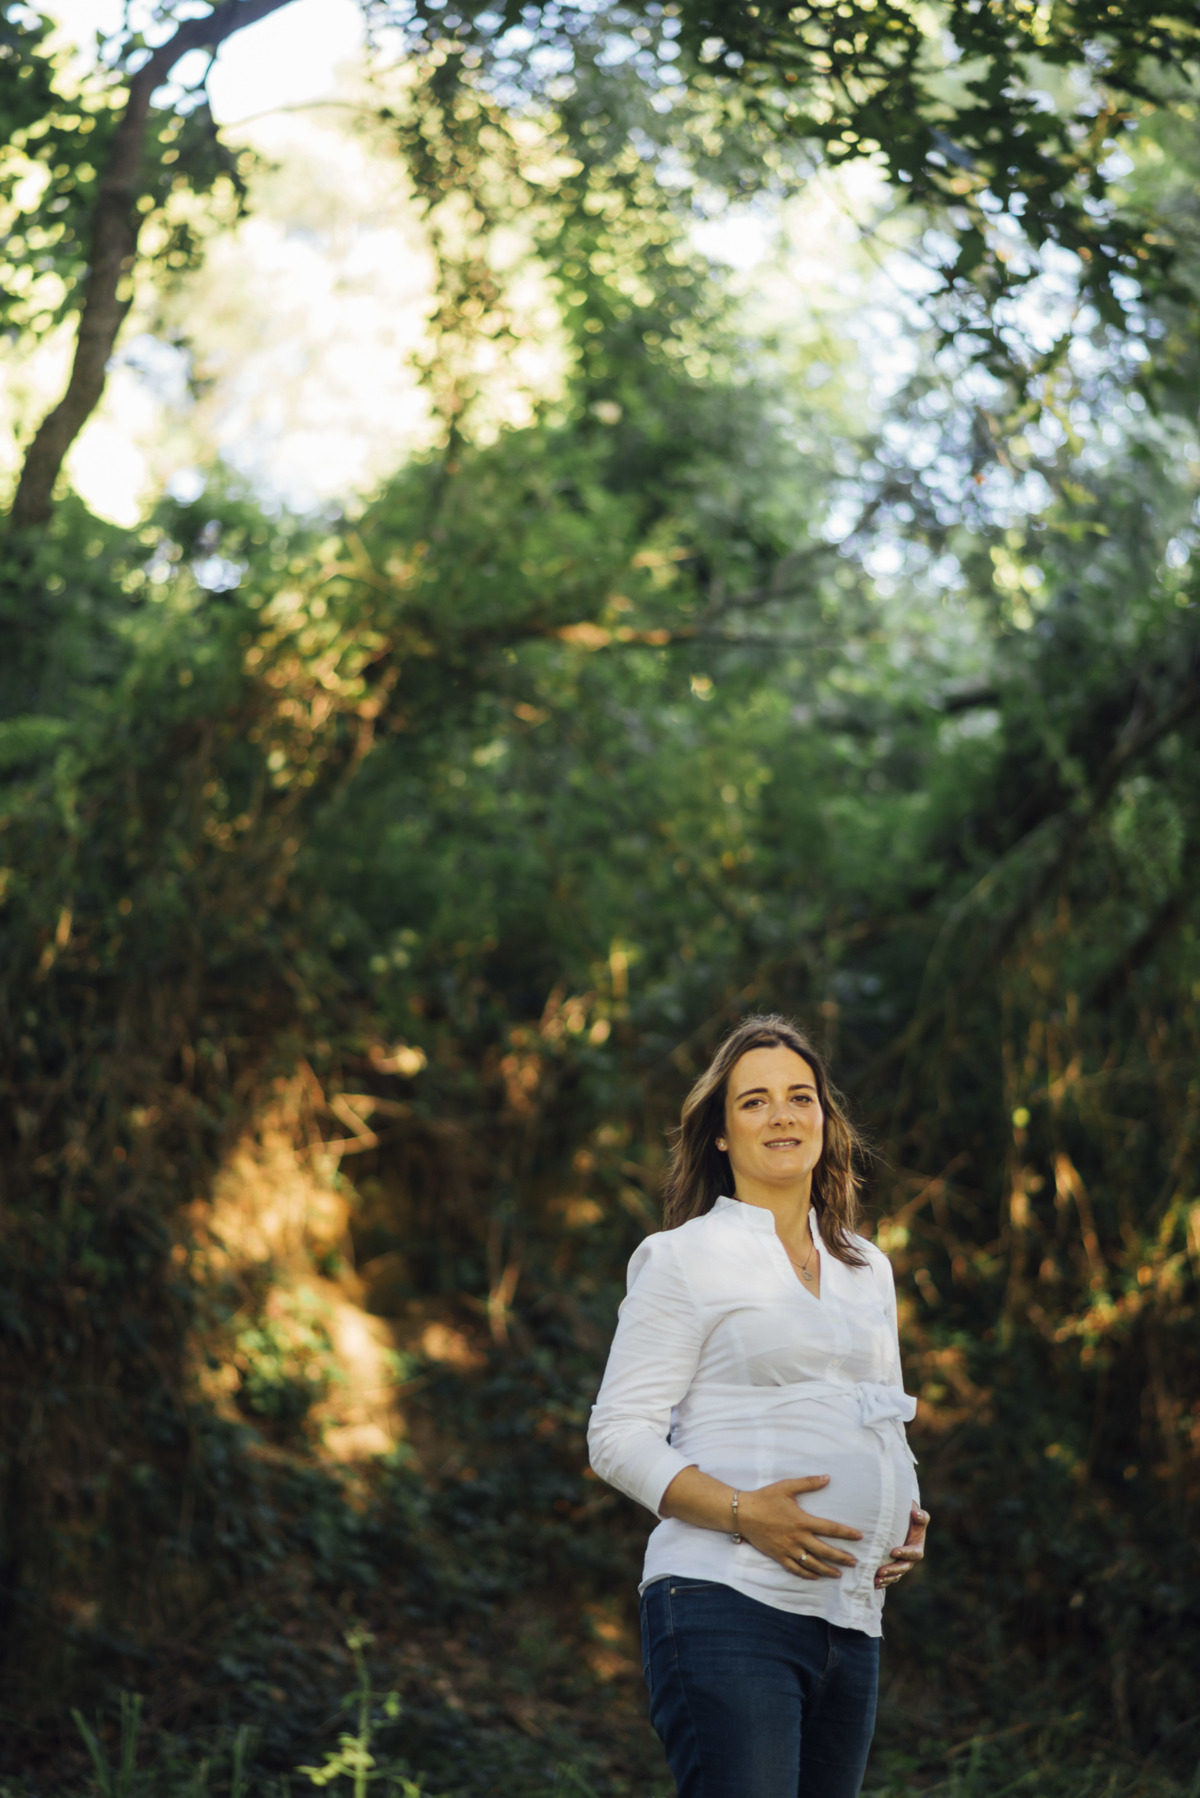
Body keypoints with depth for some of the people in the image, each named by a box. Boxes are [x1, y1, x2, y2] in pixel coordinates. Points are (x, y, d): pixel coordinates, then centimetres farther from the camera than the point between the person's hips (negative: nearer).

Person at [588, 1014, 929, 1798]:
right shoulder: (686, 1258, 2)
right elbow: (618, 1438, -4)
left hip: (850, 1616, 6)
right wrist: (744, 1513, -18)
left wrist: (908, 1521, 8)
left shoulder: (867, 1270, 20)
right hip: (726, 1609, -6)